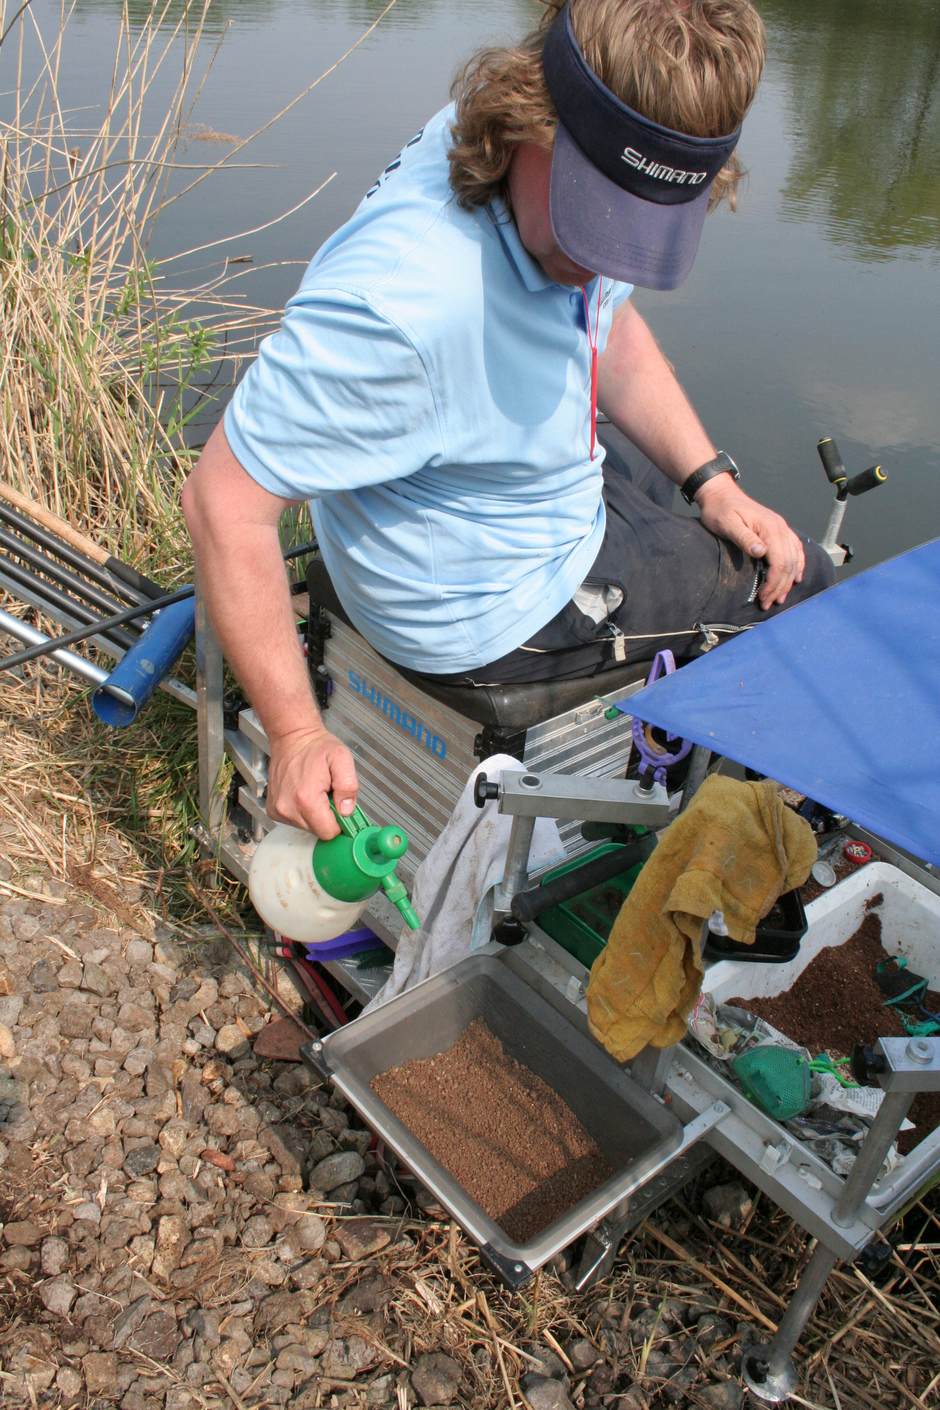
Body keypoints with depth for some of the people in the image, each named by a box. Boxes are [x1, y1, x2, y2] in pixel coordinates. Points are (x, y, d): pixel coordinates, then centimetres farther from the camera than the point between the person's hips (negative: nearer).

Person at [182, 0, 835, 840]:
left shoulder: (566, 182, -12)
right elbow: (225, 499, -32)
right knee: (798, 587, 8)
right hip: (494, 616, -8)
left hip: (566, 510, 8)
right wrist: (298, 736, -30)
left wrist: (711, 481, 1)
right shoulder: (403, 302, -39)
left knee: (785, 553, 25)